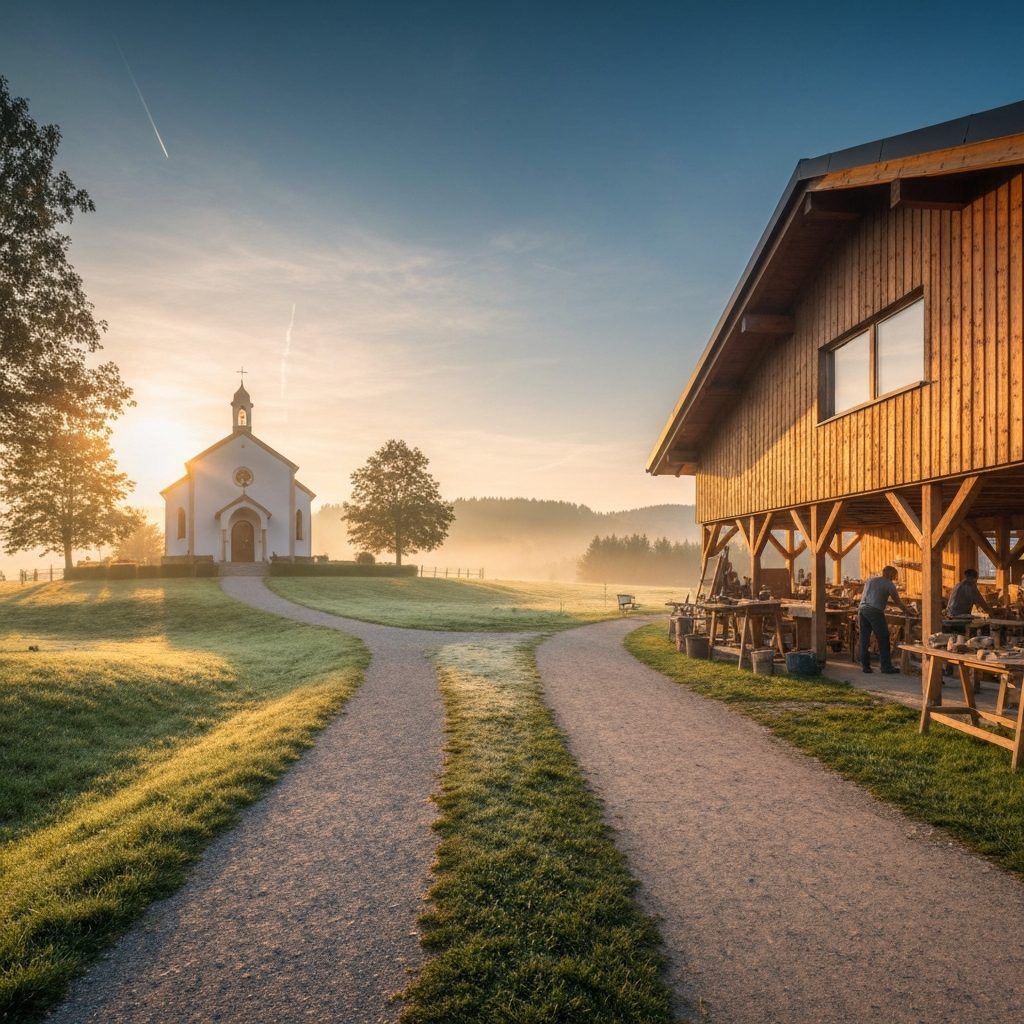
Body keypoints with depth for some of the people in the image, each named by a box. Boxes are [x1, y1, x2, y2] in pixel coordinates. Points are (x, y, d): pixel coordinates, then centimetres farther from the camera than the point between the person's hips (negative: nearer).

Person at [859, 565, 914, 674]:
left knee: (864, 639, 8)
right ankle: (886, 666, 4)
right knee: (883, 639, 1)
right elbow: (897, 601, 7)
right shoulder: (888, 583, 4)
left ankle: (865, 666, 10)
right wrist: (907, 611, 22)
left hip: (863, 609, 7)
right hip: (875, 611, -7)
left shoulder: (870, 580, 22)